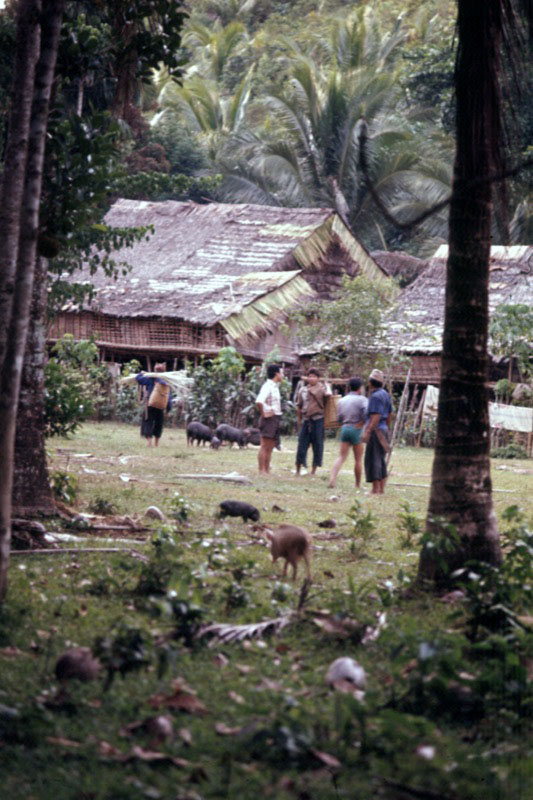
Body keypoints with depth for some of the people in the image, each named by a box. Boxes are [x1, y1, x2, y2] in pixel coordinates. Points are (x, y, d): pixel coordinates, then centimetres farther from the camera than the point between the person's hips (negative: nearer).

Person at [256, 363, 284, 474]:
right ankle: (262, 471, -6)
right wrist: (263, 414, -19)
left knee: (270, 447, 11)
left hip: (276, 418, 10)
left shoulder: (275, 387, 16)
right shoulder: (267, 386, -14)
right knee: (264, 446, -6)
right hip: (269, 419, -10)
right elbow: (259, 401, -30)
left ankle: (267, 471, 15)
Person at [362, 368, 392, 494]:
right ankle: (381, 488, 15)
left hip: (376, 430, -10)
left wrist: (367, 431, -25)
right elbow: (389, 414, 20)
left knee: (372, 459, -6)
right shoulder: (385, 394, 14)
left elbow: (376, 416, -22)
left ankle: (376, 489, -8)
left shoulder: (375, 396, -15)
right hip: (384, 429, 10)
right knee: (380, 460, 13)